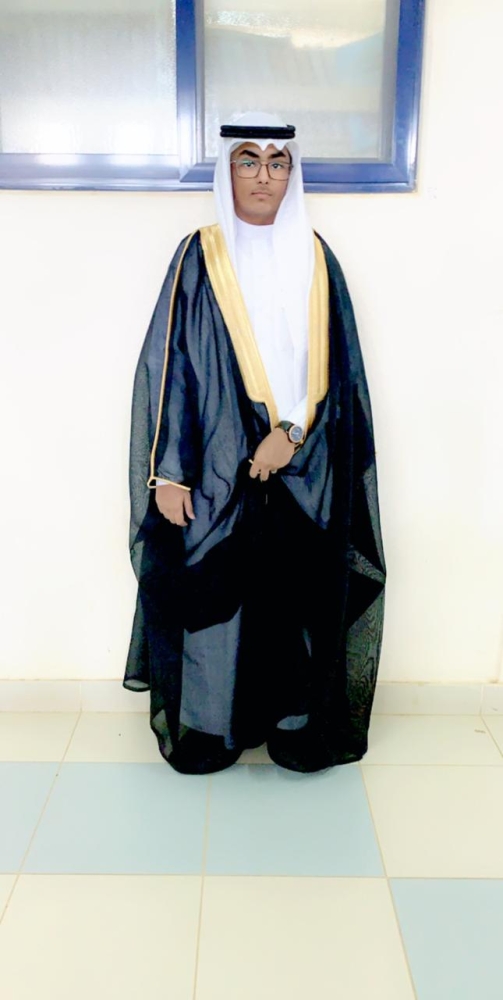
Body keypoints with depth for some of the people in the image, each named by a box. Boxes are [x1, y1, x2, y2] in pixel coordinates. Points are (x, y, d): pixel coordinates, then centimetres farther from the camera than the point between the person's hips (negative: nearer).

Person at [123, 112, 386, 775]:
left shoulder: (315, 259, 7)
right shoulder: (200, 257, 1)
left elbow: (338, 366, 4)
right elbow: (170, 364, -4)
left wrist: (292, 432, -11)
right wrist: (168, 471, -10)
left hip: (305, 473, 2)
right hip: (218, 467, -1)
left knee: (299, 592, 6)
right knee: (211, 588, 3)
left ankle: (297, 723, 25)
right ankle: (207, 730, 22)